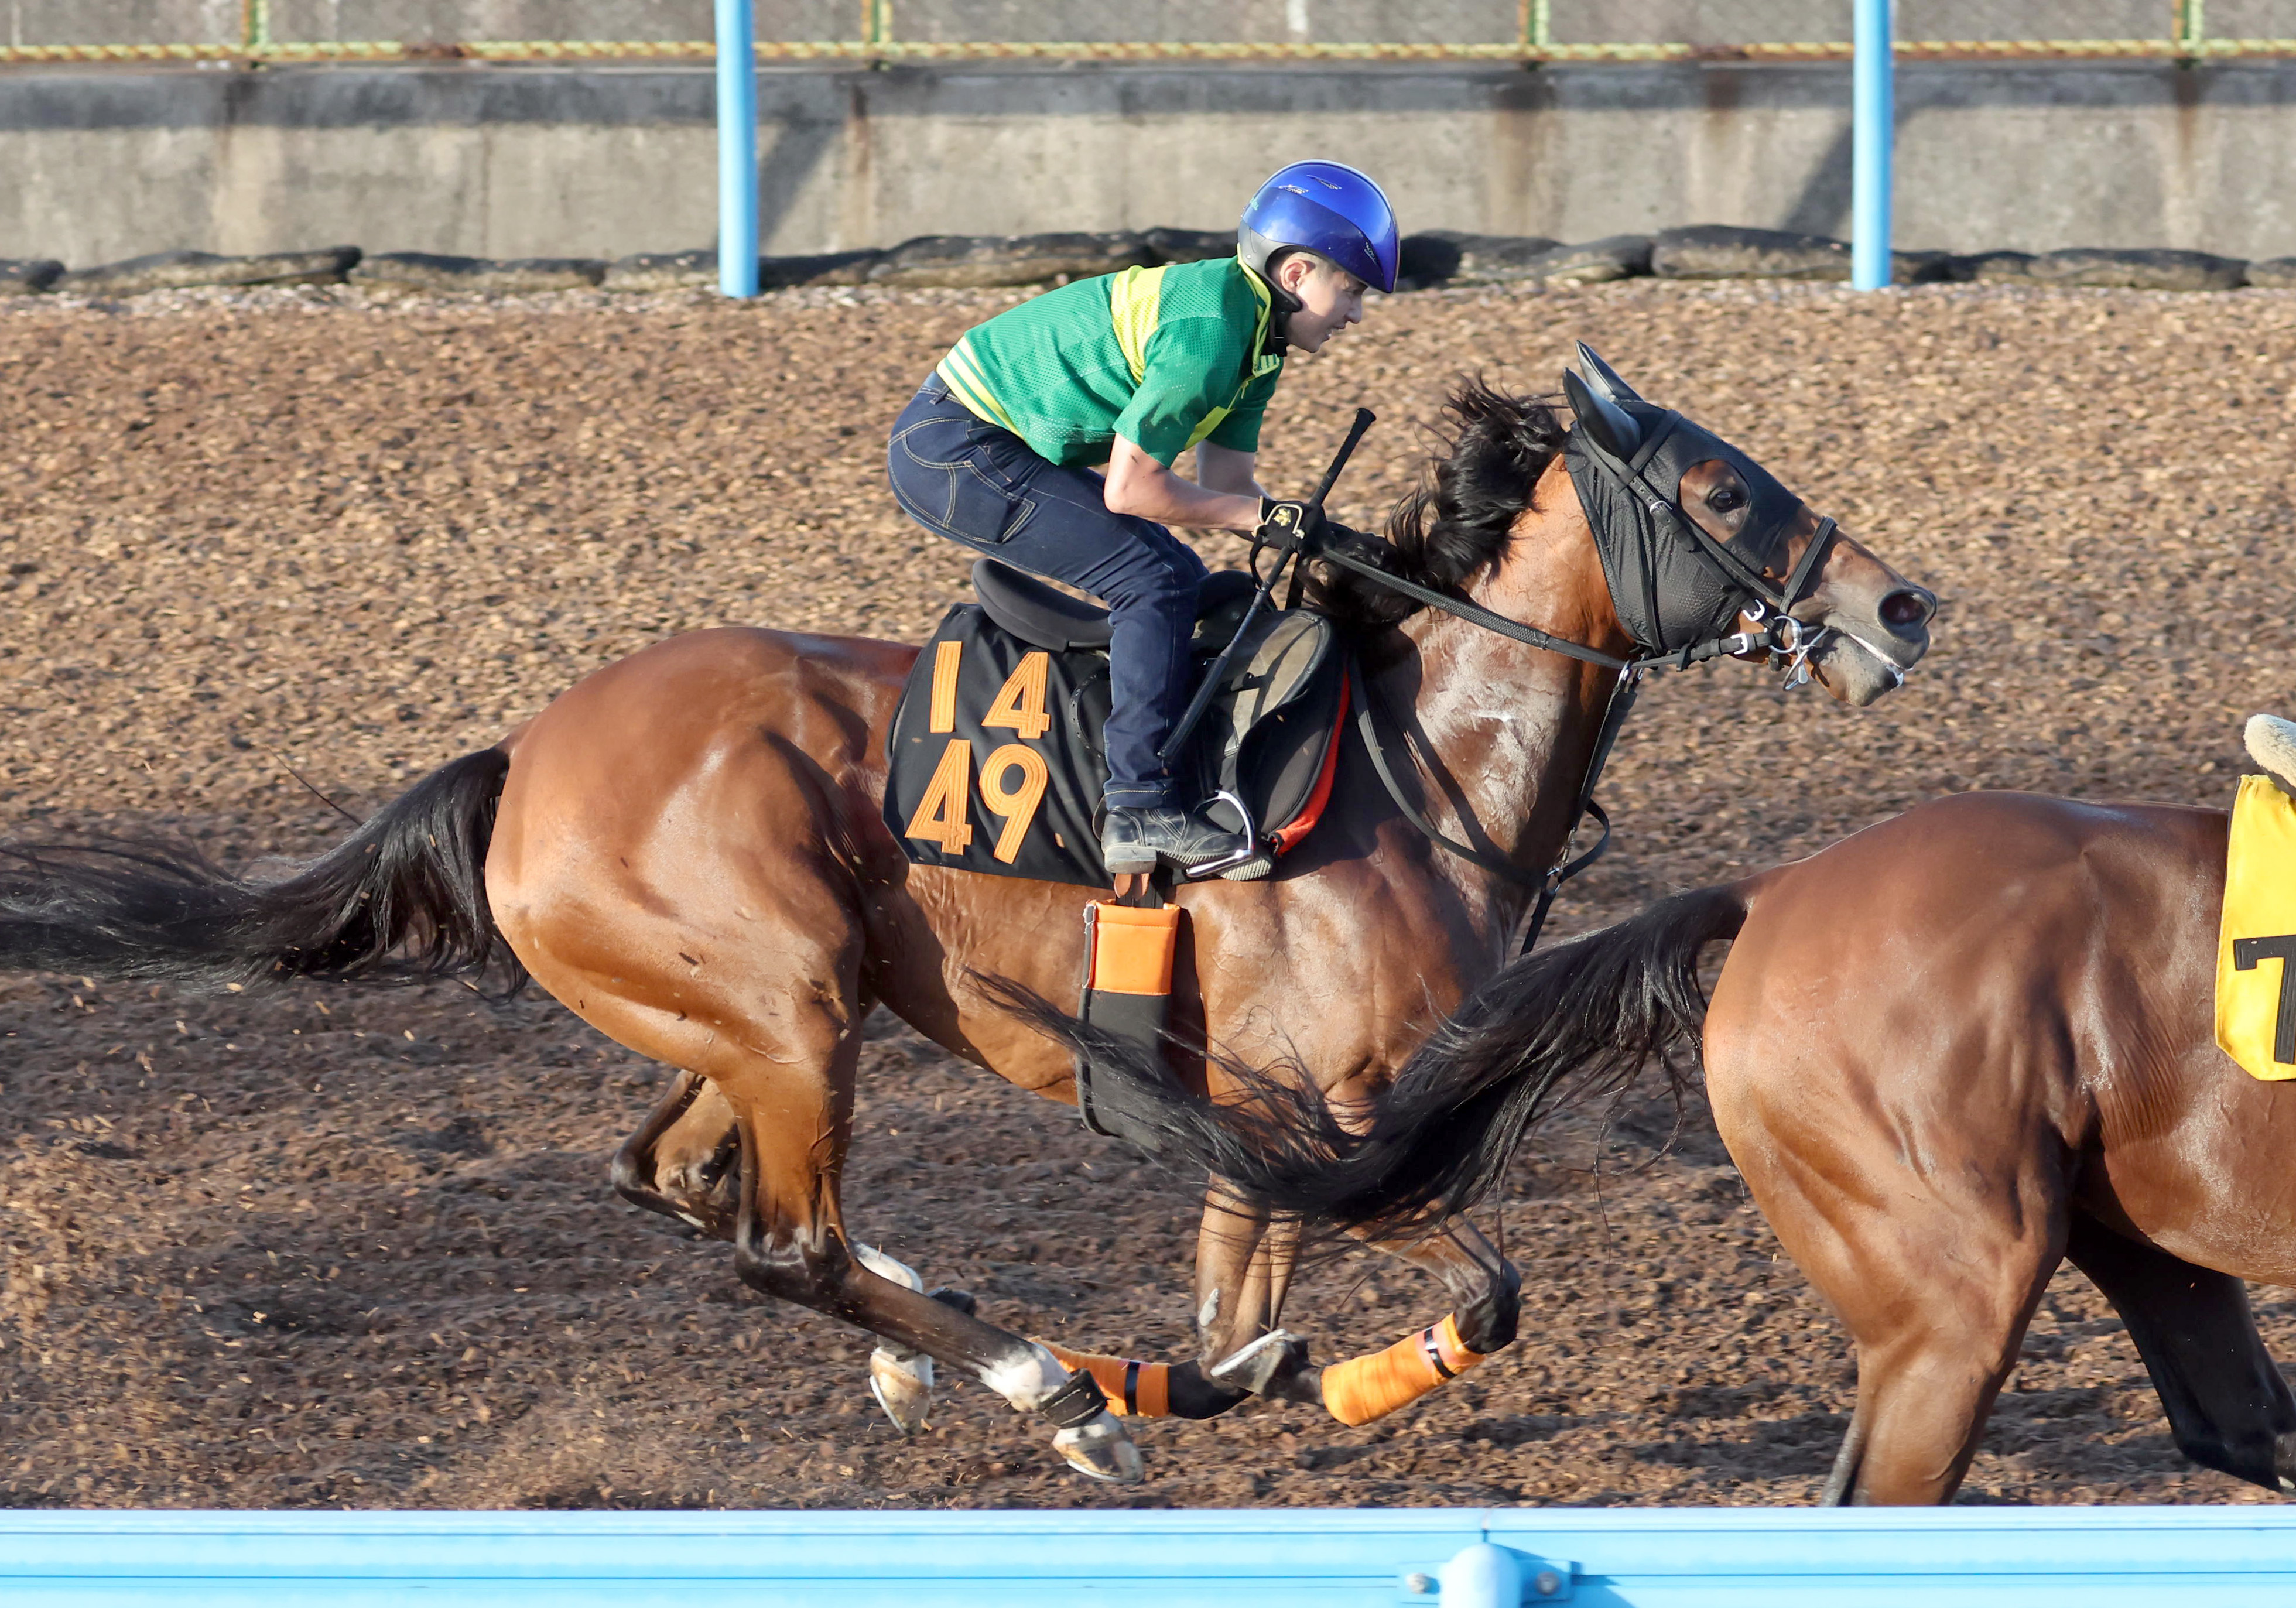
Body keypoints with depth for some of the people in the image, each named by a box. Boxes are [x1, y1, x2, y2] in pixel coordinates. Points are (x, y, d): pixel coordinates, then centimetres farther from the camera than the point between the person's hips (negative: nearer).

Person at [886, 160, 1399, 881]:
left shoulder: (1255, 334, 8)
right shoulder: (1209, 332, -25)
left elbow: (1226, 484, 10)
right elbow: (1129, 489, -24)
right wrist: (1262, 516, -16)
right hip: (953, 451, -11)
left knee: (1182, 581, 14)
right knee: (1155, 578, -17)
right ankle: (1143, 809, -20)